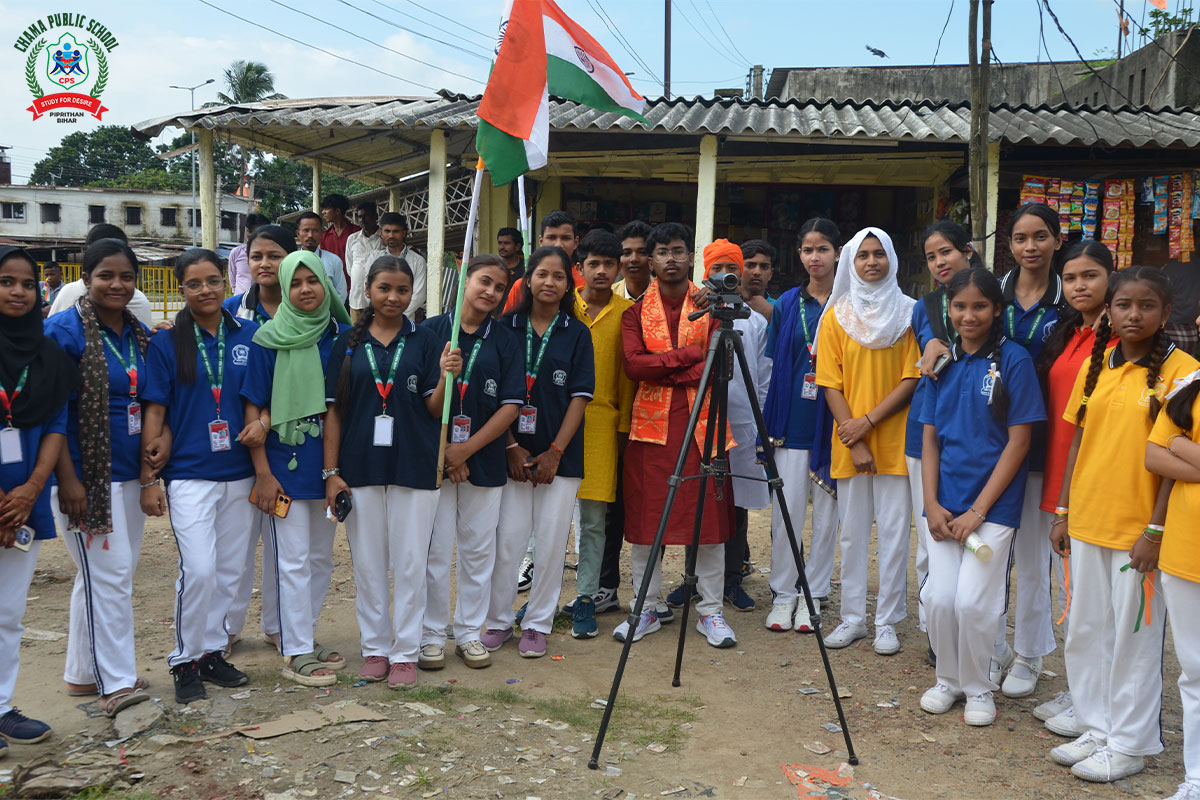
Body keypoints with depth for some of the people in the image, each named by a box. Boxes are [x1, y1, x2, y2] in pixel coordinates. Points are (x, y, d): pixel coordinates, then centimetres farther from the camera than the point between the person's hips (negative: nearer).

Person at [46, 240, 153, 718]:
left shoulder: (139, 335, 11)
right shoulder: (64, 331, -10)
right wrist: (68, 480, -17)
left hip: (129, 474, 7)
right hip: (87, 475, -7)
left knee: (103, 578, 15)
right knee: (109, 575, -8)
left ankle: (82, 674, 27)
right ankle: (116, 684, 0)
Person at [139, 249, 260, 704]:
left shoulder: (249, 337, 5)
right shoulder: (166, 344, -2)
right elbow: (154, 413, -2)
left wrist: (262, 420, -8)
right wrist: (148, 479, -5)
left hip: (239, 473, 3)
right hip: (189, 474, -3)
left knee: (230, 570, 10)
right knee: (199, 570, -10)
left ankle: (213, 652, 26)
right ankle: (185, 662, 8)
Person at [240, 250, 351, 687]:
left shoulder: (341, 336, 3)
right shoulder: (269, 340, -6)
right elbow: (253, 408, -6)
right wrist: (263, 473, -11)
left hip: (329, 463, 4)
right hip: (285, 464, -4)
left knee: (321, 557, 13)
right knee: (293, 560, 0)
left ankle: (305, 637, 28)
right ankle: (296, 654, 10)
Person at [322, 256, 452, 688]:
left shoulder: (424, 340, 3)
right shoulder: (349, 342, 6)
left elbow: (434, 409, 0)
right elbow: (333, 409, 5)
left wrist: (445, 376, -20)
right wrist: (331, 472, 0)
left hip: (414, 467, -1)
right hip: (360, 467, 1)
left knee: (410, 563, 3)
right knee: (367, 562, 8)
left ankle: (405, 652, 15)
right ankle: (375, 647, 23)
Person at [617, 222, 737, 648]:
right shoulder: (636, 312, 9)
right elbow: (633, 365, -7)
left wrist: (661, 370, -12)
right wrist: (687, 355, -11)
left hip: (702, 420, 0)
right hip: (651, 422, 1)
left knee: (709, 513, 2)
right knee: (645, 515, 3)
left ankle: (710, 611, 14)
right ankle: (646, 610, 16)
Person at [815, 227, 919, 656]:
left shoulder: (907, 312, 4)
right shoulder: (837, 315, 6)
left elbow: (912, 379, -2)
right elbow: (831, 384, 2)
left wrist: (870, 419, -12)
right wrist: (854, 440, -7)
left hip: (895, 439, -1)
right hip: (849, 441, 1)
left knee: (894, 531, 1)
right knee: (853, 531, 7)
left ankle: (887, 622, 12)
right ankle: (853, 618, 17)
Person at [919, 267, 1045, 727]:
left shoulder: (1013, 360, -6)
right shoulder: (944, 362, 8)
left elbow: (1018, 441, -8)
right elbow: (930, 438, 10)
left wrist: (978, 509, -12)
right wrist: (932, 505, -2)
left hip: (993, 503, -4)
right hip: (946, 504, 4)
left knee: (972, 602, -7)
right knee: (940, 599, 0)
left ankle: (979, 688, 17)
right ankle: (948, 680, 24)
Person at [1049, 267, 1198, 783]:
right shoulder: (1095, 366, 7)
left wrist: (1155, 530, -14)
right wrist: (1063, 513, 10)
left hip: (1139, 528, -5)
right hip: (1086, 522, 6)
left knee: (1134, 635, 6)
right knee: (1084, 631, 13)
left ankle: (1130, 744, 22)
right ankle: (1096, 730, 30)